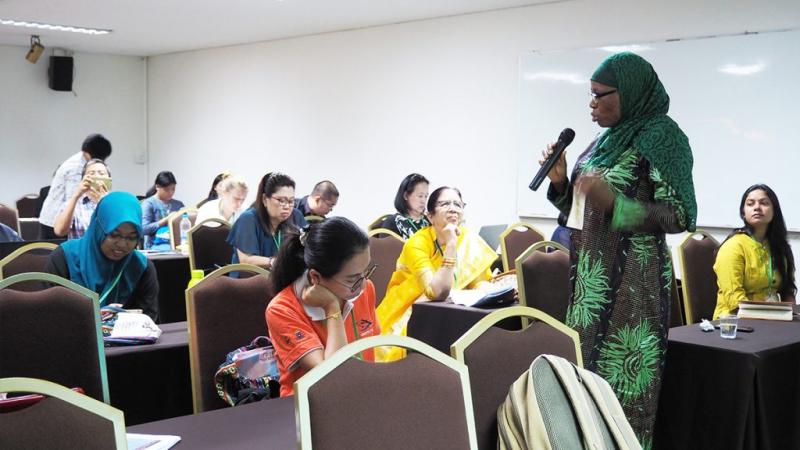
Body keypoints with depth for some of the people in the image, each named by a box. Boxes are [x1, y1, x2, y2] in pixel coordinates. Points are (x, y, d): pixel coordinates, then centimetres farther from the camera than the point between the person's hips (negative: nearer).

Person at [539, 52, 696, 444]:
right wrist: (560, 182, 0)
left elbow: (680, 216, -15)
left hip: (631, 279, -8)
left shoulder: (660, 137, -10)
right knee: (587, 373, 12)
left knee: (620, 381, -5)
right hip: (590, 275, 8)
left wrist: (615, 203, -26)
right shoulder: (605, 140, 12)